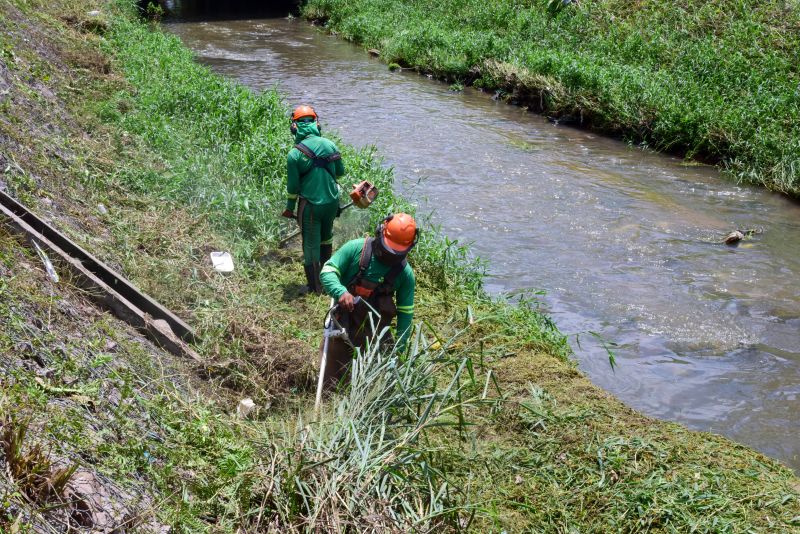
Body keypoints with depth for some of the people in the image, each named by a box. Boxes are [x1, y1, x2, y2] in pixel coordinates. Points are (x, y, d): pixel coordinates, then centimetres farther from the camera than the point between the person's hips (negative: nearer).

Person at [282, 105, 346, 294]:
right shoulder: (329, 145, -4)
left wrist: (289, 208, 7)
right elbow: (340, 172, 8)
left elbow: (292, 186, -8)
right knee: (326, 238, 27)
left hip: (310, 206, -4)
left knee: (311, 245, 9)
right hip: (332, 201, 4)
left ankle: (315, 287, 17)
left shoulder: (294, 154, -15)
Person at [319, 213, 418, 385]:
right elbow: (327, 272, -15)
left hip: (373, 331, 1)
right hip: (343, 325, 0)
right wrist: (341, 292, -35)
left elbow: (406, 312, -2)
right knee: (332, 381, 9)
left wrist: (400, 348, -4)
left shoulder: (405, 273, -9)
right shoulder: (355, 249, -14)